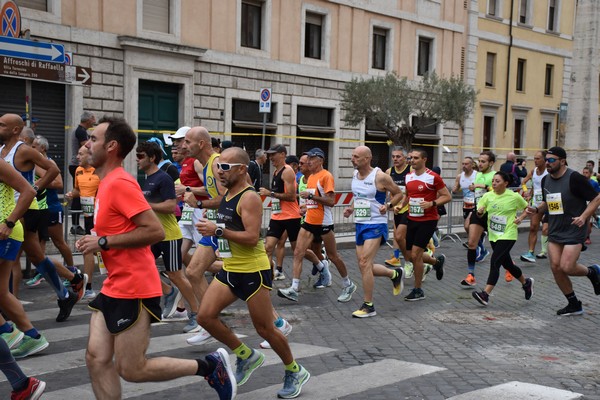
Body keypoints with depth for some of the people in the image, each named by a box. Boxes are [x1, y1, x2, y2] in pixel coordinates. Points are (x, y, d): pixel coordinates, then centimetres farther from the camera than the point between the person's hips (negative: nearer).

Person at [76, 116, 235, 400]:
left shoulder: (119, 183, -18)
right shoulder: (108, 183, 12)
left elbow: (155, 231, -25)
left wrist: (102, 242, -20)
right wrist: (96, 242, 10)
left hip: (133, 290, -9)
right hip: (114, 288, 10)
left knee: (131, 370, -1)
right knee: (96, 359, 6)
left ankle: (210, 366, 12)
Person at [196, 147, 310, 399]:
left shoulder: (249, 198, -17)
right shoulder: (227, 194, 11)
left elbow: (252, 237, -26)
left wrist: (218, 230, -27)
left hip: (253, 272, -8)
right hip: (229, 270, 9)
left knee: (264, 328, 2)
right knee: (205, 316, -2)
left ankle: (295, 373, 25)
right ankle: (247, 356, 18)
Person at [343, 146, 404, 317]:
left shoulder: (380, 177, -13)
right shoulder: (355, 175, 7)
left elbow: (398, 194, -2)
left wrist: (388, 206, -18)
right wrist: (351, 209, 6)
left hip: (376, 225, -8)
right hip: (360, 224, 8)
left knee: (364, 263, -15)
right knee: (365, 266, 10)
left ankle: (368, 306, -3)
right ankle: (395, 274, 36)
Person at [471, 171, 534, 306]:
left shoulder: (514, 197, -9)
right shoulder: (488, 196, 0)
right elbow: (480, 214, 4)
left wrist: (521, 218, -11)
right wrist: (479, 212, -18)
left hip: (508, 235, -6)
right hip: (493, 236, 6)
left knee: (495, 262, -18)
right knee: (507, 264, 18)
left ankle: (485, 294, -19)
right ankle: (526, 282, 43)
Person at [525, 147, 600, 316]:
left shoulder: (574, 178, -14)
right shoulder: (546, 180, 7)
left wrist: (584, 217, -22)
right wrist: (537, 209, 2)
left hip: (574, 230, -7)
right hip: (555, 231, 7)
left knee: (566, 267, -16)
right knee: (556, 267, 1)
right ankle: (574, 305, 17)